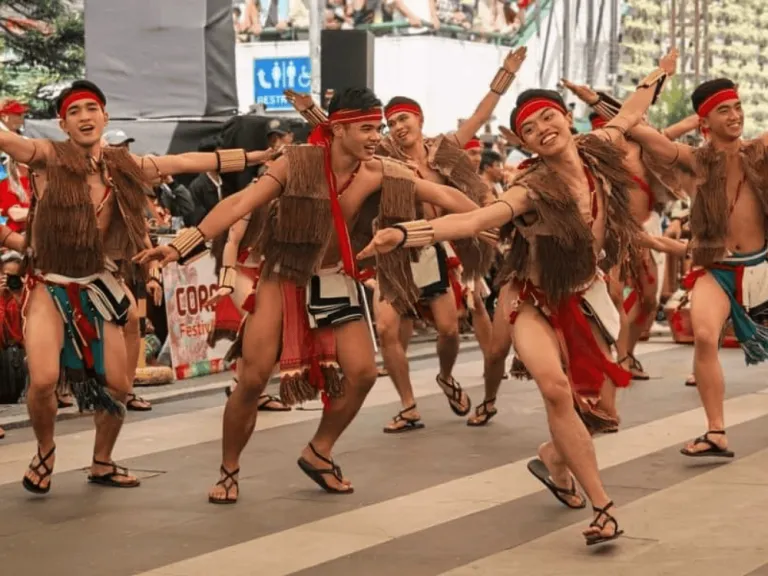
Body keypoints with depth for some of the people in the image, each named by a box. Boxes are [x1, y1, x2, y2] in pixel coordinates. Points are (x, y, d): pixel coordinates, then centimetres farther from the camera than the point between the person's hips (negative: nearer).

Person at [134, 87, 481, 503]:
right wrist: (183, 245, -33)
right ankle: (229, 471, 12)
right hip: (283, 279, -4)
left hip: (335, 282, 4)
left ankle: (318, 454, 20)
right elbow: (240, 203, -26)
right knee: (253, 379, -9)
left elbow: (446, 196, -9)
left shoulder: (380, 173, -13)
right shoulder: (297, 164, -21)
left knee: (362, 373, -4)